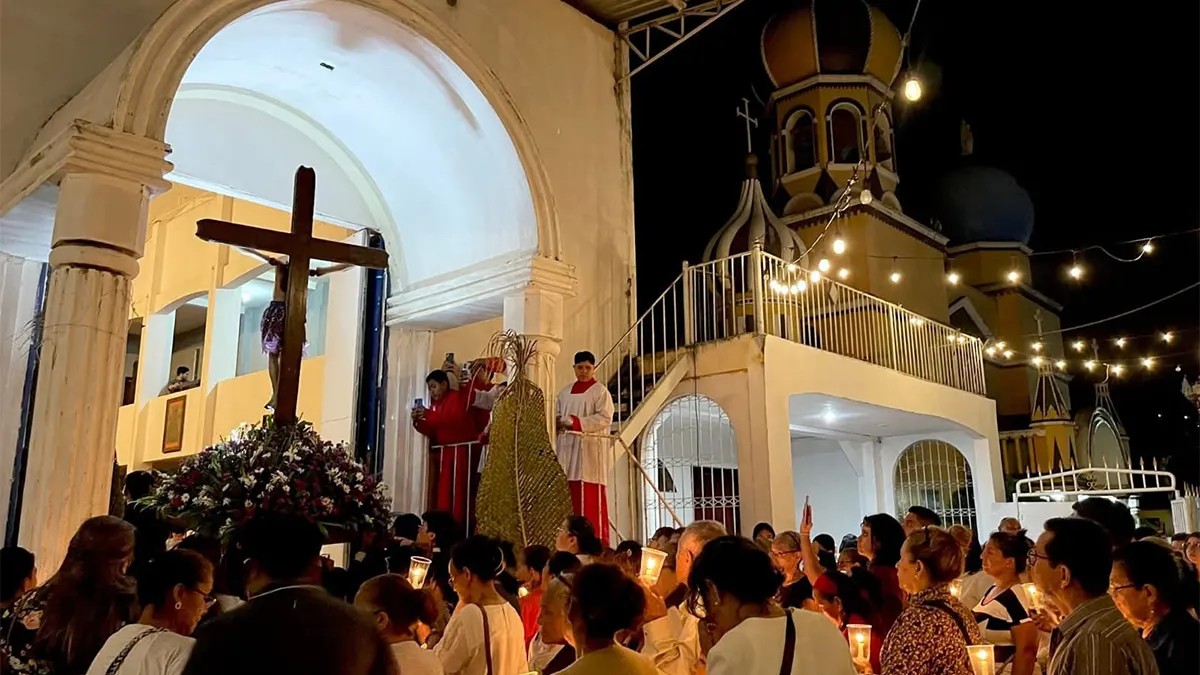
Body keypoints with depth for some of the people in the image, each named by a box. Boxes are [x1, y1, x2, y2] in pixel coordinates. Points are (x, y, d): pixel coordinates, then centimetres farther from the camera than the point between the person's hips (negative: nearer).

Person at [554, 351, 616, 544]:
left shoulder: (600, 391, 1)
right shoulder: (566, 391, 18)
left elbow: (605, 418, -10)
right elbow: (558, 415, 21)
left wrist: (575, 421, -17)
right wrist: (560, 422, -3)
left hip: (590, 450, -5)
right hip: (569, 450, 5)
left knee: (591, 496, -8)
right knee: (571, 495, 1)